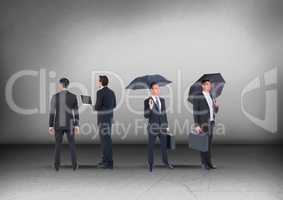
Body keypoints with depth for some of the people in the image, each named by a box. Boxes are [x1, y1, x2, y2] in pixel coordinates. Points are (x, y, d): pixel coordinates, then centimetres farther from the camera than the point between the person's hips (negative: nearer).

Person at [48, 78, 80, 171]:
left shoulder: (55, 97, -6)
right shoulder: (73, 96, -4)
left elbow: (52, 113, -6)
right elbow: (76, 113, -4)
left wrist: (50, 127, -1)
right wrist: (77, 126, 0)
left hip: (58, 125, 0)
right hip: (69, 125, 0)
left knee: (58, 145, 12)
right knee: (72, 144, 12)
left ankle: (57, 165, 13)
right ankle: (74, 165, 11)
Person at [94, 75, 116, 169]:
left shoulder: (100, 92, -15)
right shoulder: (111, 92, 10)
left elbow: (97, 106, -19)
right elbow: (114, 105, 16)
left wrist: (95, 107, 4)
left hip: (103, 118, -8)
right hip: (109, 116, 9)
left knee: (106, 139, -4)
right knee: (105, 138, 16)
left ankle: (109, 162, -1)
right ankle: (106, 159, 22)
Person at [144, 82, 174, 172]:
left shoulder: (162, 100, 6)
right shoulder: (147, 101, -11)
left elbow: (164, 113, 12)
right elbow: (146, 116, -14)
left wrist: (167, 125, 11)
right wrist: (150, 107, -30)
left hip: (162, 127, 5)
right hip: (153, 127, -4)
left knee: (164, 145, 14)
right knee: (151, 146, 6)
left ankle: (165, 161, 32)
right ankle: (150, 164, 19)